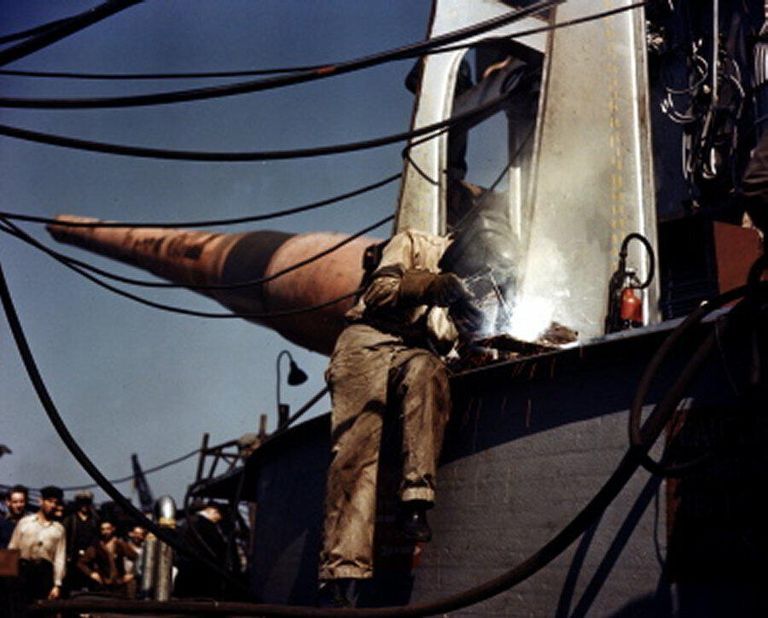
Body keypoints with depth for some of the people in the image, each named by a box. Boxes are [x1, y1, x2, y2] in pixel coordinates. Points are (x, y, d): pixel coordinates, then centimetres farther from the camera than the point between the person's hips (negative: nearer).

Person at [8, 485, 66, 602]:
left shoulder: (58, 529, 10)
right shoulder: (24, 522, 9)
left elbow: (60, 558, 5)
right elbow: (12, 549, 8)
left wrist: (57, 585, -2)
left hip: (45, 571, 1)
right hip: (24, 569, 0)